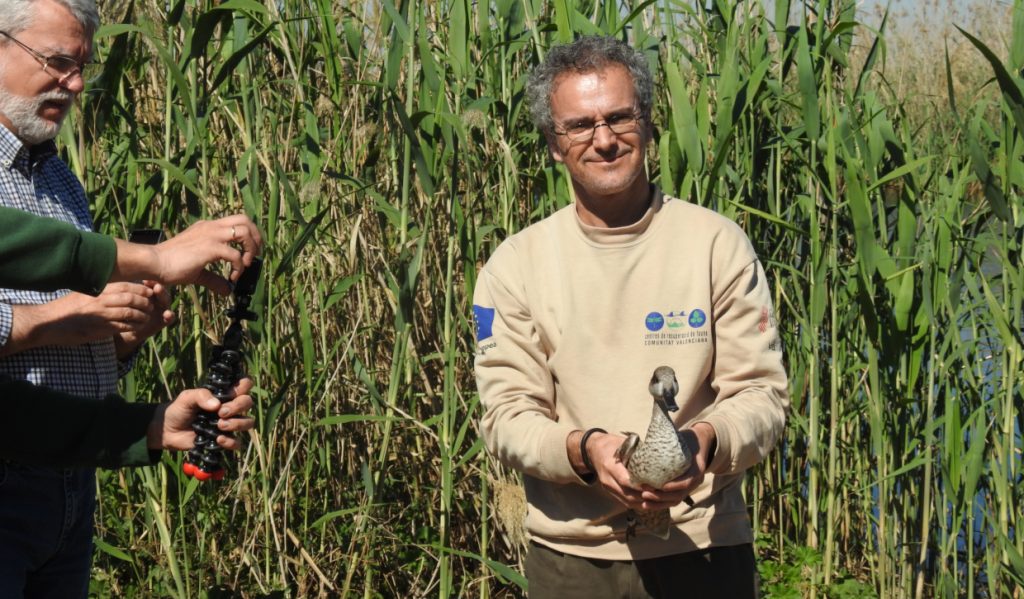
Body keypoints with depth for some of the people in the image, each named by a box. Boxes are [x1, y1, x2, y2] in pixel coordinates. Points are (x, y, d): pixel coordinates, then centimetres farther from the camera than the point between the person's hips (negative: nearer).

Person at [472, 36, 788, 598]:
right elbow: (506, 412, -4)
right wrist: (583, 448, -23)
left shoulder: (718, 244, -3)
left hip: (702, 547, 0)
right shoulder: (515, 264, -1)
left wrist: (706, 440, -23)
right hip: (570, 552, 1)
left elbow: (762, 392, -4)